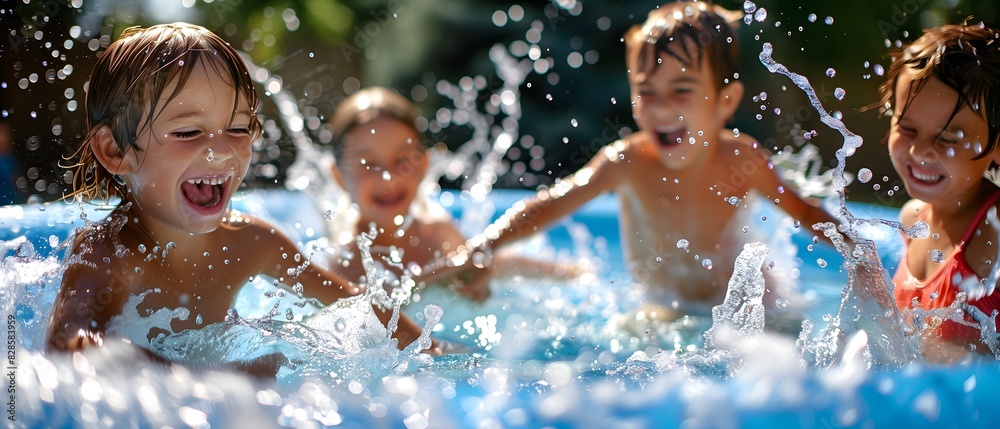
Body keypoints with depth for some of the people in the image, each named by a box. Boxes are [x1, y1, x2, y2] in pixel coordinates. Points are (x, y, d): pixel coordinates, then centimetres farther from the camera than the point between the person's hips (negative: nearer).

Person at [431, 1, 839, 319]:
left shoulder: (742, 160, -20)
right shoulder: (629, 161, -23)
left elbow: (804, 213, -2)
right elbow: (547, 206, -20)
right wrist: (482, 247, -33)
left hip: (742, 309, 1)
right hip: (664, 308, 0)